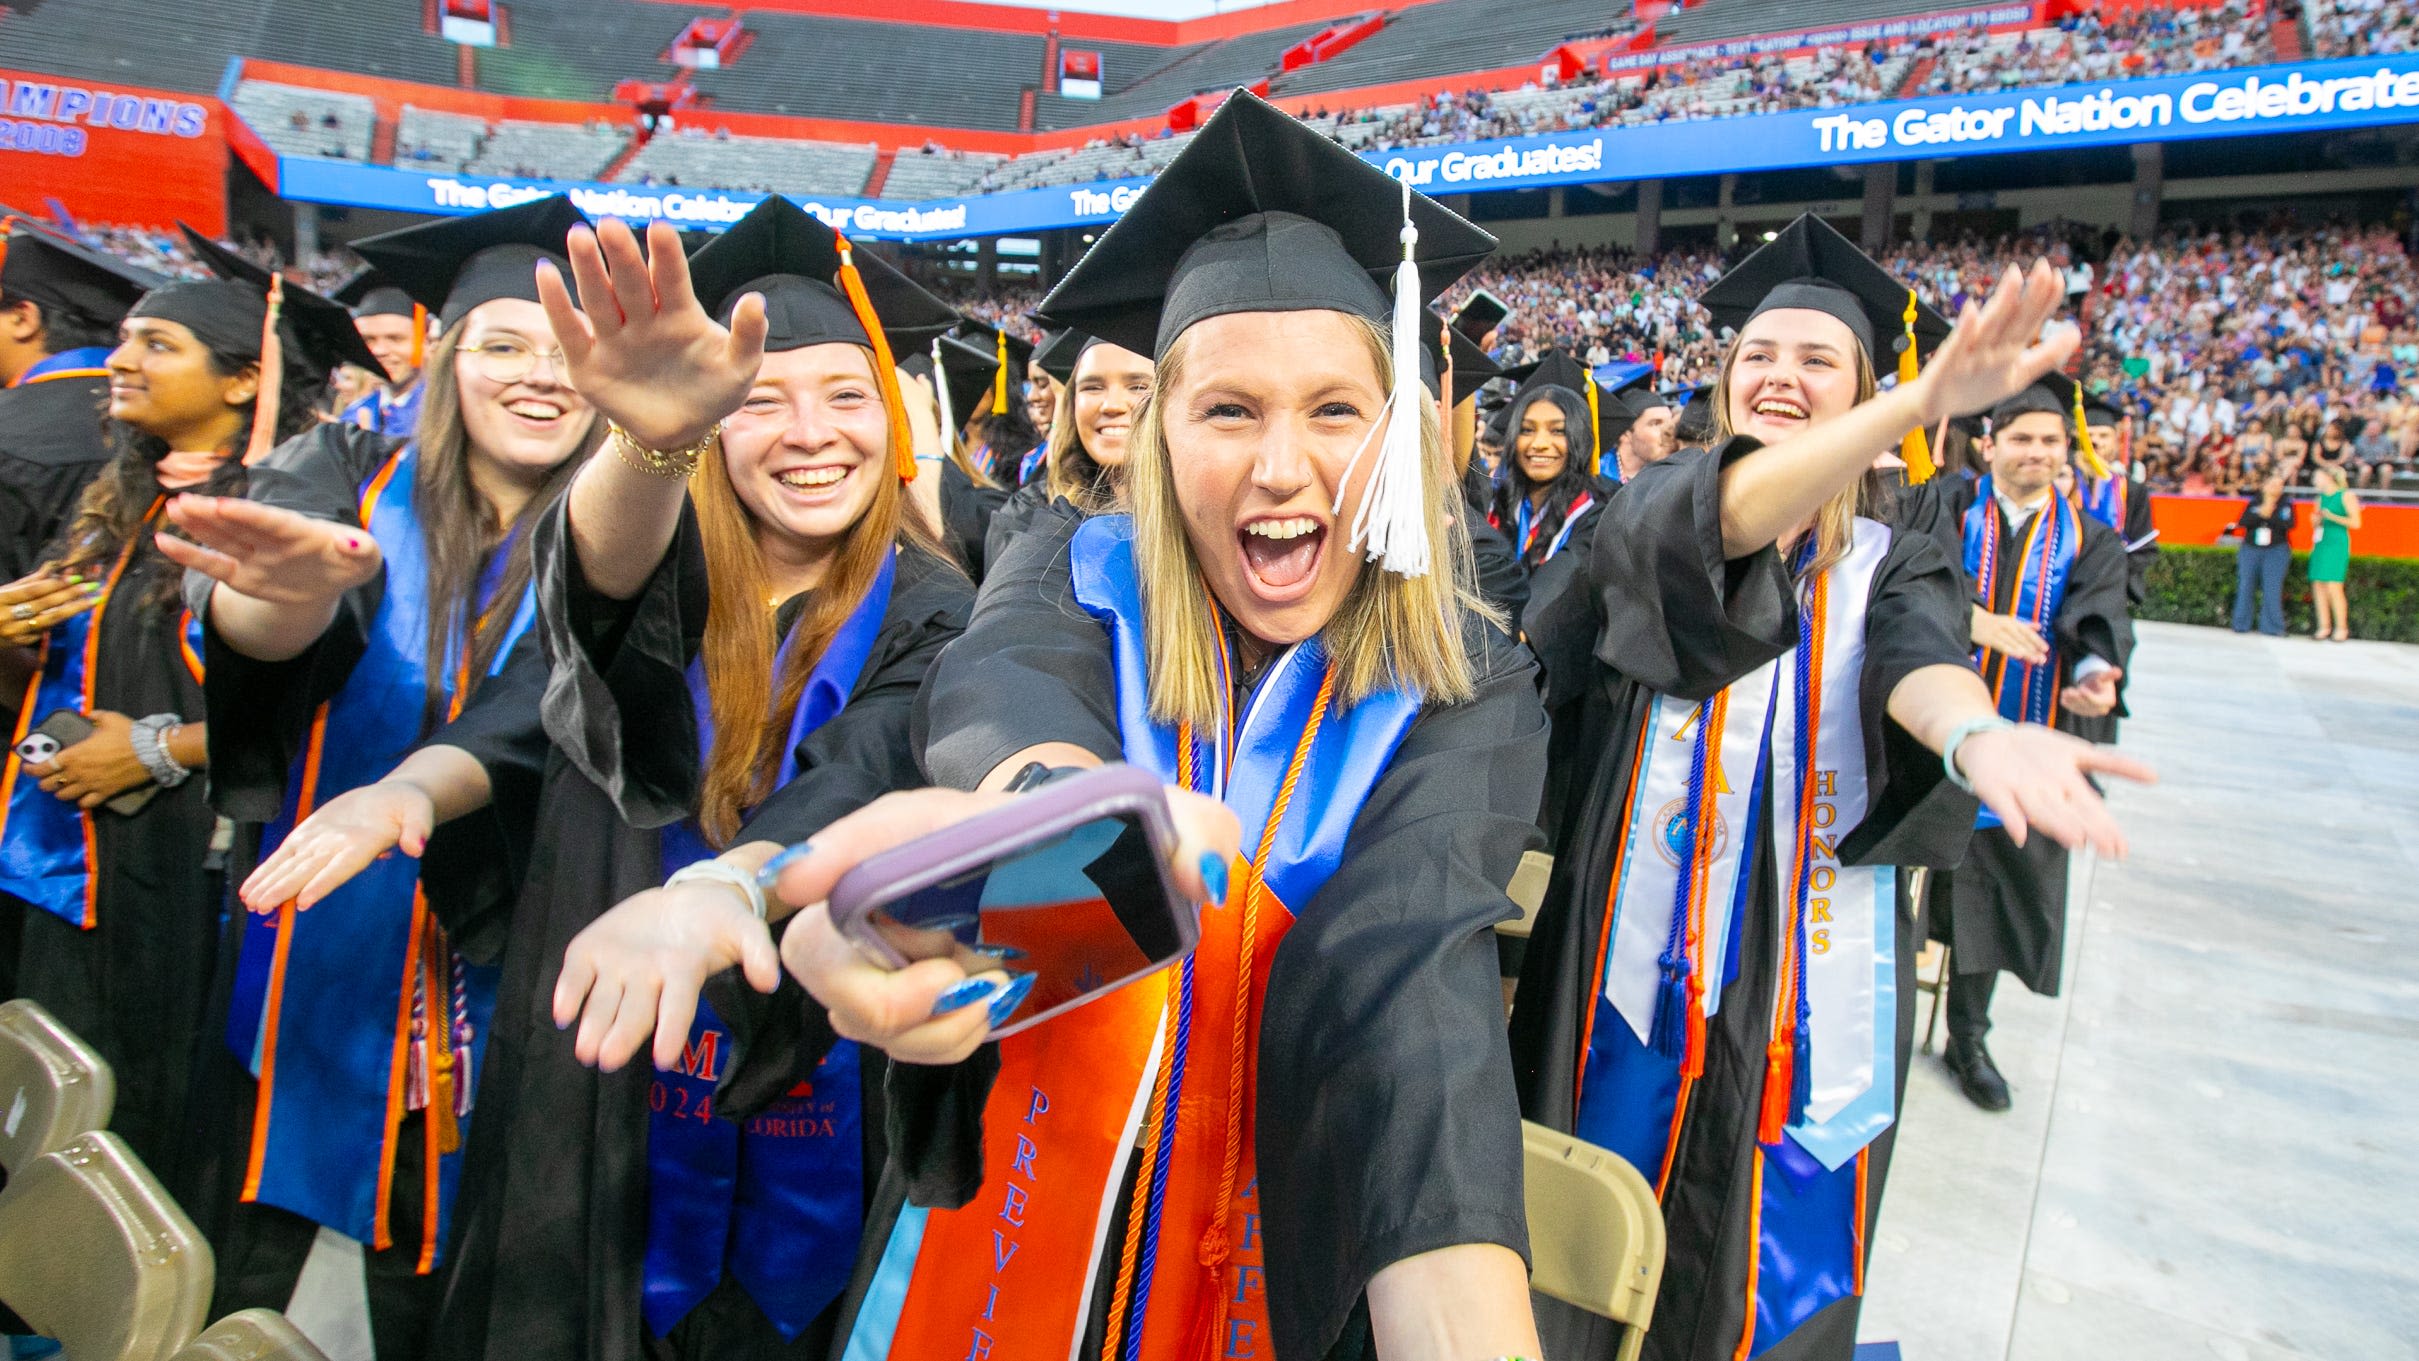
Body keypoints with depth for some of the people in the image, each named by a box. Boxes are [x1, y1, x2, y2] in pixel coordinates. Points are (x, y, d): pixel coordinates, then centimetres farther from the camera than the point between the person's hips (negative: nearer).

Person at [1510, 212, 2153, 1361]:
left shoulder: (1893, 566, 5)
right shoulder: (1649, 511, 0)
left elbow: (1916, 660, -18)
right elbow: (1710, 519, -25)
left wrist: (1974, 729, -43)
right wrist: (1924, 397, -40)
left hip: (1805, 974, 2)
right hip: (1636, 950, -1)